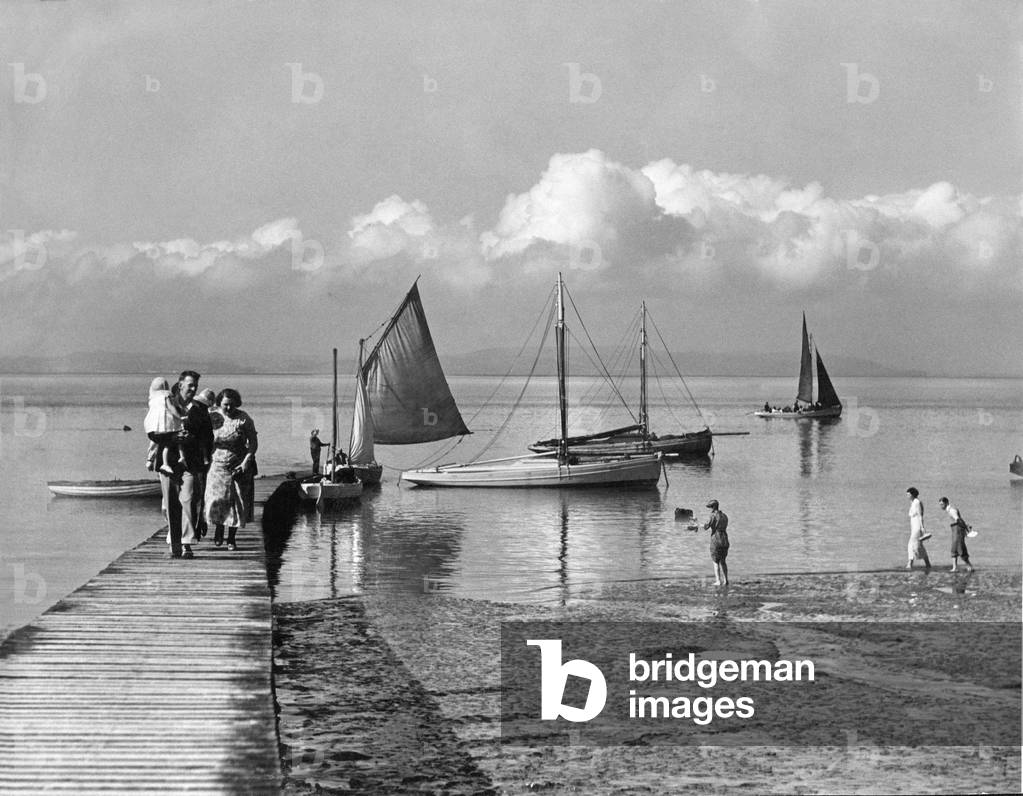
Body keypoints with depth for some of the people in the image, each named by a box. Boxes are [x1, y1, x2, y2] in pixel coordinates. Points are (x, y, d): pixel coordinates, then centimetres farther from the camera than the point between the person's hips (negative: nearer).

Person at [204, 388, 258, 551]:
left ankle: (231, 538, 13)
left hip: (239, 466, 0)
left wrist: (247, 461, -13)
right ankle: (218, 527, 18)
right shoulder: (212, 418, -1)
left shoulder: (244, 419, -5)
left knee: (237, 502, 1)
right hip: (218, 464, 0)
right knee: (216, 500, -9)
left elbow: (253, 442, -3)